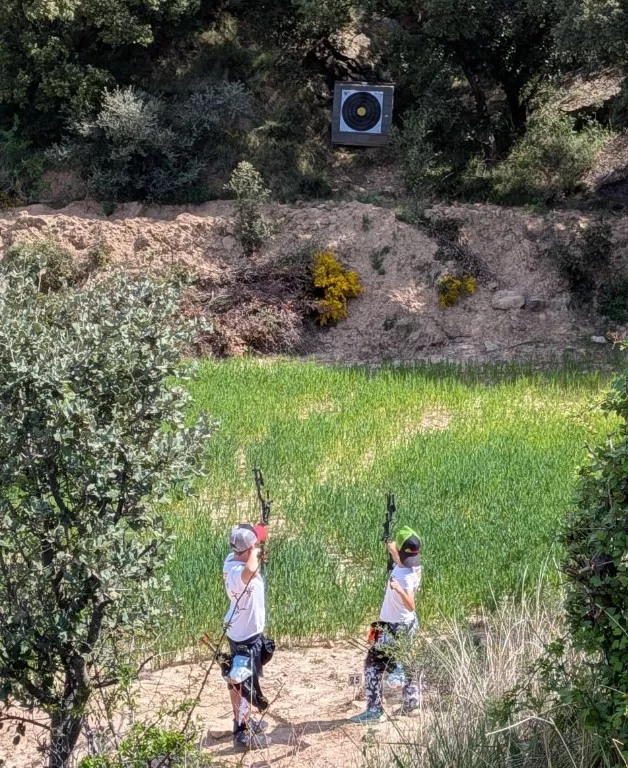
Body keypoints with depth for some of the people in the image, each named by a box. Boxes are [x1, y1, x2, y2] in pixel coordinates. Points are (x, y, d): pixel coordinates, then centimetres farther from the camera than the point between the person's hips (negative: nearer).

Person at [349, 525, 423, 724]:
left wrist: (399, 589, -58)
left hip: (393, 628, -9)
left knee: (373, 665, -3)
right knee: (405, 663, 23)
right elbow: (400, 561, 19)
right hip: (408, 624, 9)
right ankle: (410, 703, 32)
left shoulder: (405, 576, -32)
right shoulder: (414, 567, -6)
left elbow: (411, 605, -42)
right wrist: (392, 549, 30)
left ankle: (374, 710, -5)